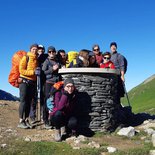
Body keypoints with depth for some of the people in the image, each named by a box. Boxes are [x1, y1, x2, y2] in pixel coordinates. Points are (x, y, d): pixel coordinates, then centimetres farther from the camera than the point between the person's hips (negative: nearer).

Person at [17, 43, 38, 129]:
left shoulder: (37, 60, 14)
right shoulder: (26, 58, -2)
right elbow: (21, 70, -10)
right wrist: (32, 72, -16)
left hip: (33, 82, 6)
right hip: (24, 81, -5)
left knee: (29, 102, 6)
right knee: (23, 101, -8)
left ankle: (26, 120, 10)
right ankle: (21, 121, -6)